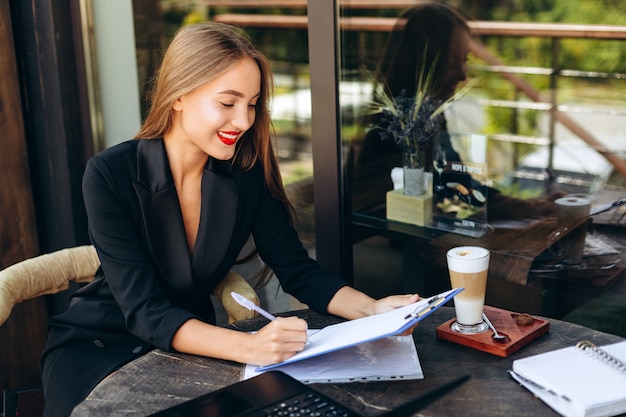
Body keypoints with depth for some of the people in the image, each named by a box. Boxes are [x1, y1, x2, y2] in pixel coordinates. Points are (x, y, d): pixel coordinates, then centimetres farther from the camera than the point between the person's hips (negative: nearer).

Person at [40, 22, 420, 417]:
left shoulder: (247, 173, -9)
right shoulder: (111, 175, -22)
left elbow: (298, 270, -6)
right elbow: (146, 312, -27)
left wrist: (373, 309, -24)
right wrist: (247, 347, -43)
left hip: (190, 345, 3)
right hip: (96, 344, -3)